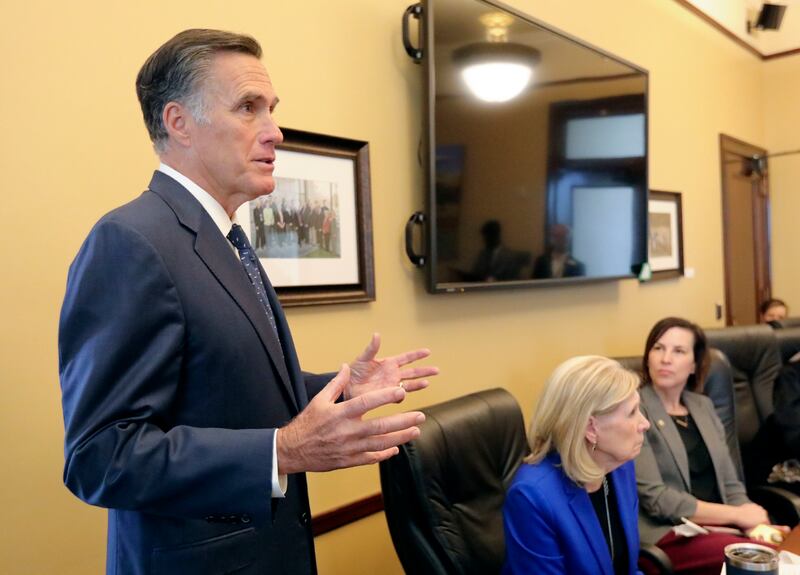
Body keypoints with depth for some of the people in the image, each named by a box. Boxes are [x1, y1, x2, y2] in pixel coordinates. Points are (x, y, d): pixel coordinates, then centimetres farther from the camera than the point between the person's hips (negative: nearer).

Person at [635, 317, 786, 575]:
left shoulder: (703, 406, 14)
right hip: (665, 533, -6)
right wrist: (737, 515, -10)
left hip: (719, 526, 6)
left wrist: (754, 522, -9)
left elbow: (729, 483, 12)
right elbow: (654, 498, -14)